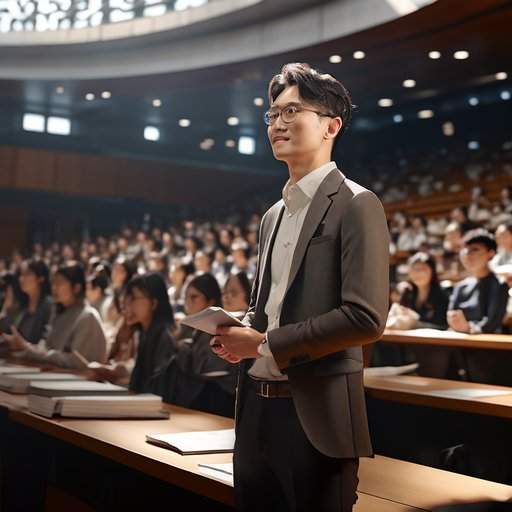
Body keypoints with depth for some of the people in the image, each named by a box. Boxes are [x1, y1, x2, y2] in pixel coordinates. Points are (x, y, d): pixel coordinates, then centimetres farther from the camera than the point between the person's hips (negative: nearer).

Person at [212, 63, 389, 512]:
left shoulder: (356, 205, -8)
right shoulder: (273, 215, 16)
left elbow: (366, 318, -19)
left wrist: (264, 343, -14)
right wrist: (239, 332, 2)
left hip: (316, 416, -7)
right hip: (257, 409, 7)